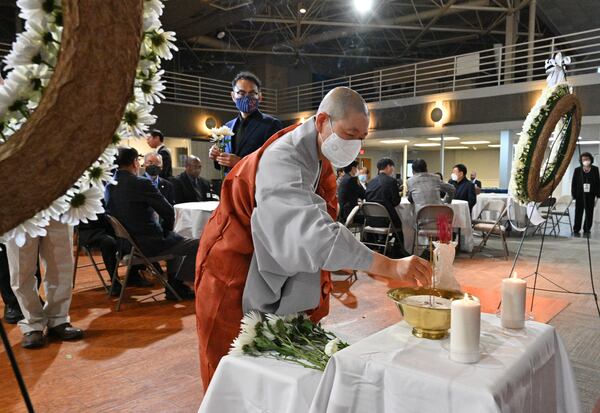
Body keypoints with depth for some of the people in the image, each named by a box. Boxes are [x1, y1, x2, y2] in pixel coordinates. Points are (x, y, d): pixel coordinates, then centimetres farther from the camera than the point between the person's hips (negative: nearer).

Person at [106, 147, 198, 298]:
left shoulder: (109, 186, 4)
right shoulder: (142, 183, -19)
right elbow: (168, 212, -17)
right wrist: (166, 231, 3)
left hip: (127, 243, 9)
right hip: (148, 244, -9)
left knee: (175, 239, 29)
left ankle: (174, 285, 29)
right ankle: (176, 284, 13)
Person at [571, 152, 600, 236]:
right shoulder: (577, 170, 1)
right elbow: (573, 183, 1)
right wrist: (574, 195, -4)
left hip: (590, 195, 1)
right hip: (580, 195, -1)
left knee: (589, 214, 6)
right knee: (578, 214, 2)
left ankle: (587, 230, 17)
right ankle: (576, 230, 9)